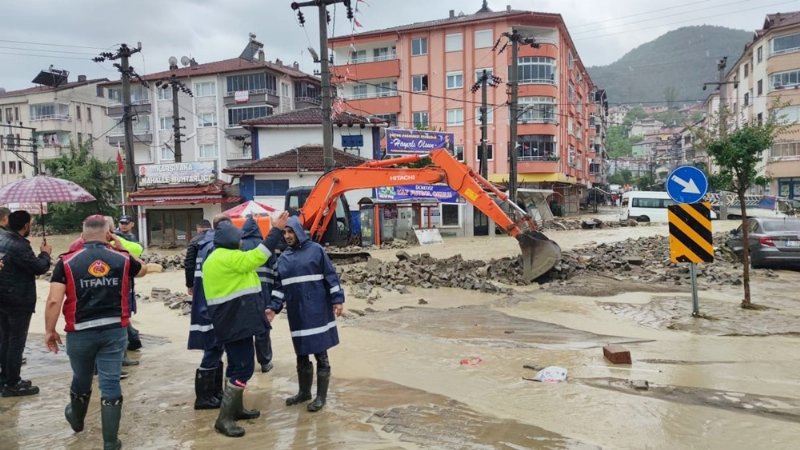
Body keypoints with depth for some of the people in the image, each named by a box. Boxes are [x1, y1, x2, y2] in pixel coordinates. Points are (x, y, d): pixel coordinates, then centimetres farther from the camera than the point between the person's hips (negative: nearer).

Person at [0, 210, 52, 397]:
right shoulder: (19, 246, -22)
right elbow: (39, 268, -18)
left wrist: (40, 254, 15)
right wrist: (45, 253, -1)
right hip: (19, 301, -9)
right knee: (17, 342, -1)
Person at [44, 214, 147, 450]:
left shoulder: (67, 262, -5)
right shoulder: (122, 259, -1)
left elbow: (54, 301, -10)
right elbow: (142, 269, 22)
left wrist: (49, 330, 1)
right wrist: (121, 247, 21)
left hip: (80, 332, 0)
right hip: (114, 330, 0)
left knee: (81, 379, 23)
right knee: (111, 383, 4)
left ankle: (77, 420, 50)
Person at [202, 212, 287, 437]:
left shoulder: (214, 258, 15)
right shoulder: (228, 257, -17)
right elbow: (258, 256, -20)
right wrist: (276, 230, -17)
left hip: (231, 319, 11)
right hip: (236, 320, -11)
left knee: (238, 365, 19)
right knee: (243, 367, -8)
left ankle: (235, 408, 30)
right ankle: (224, 419, -6)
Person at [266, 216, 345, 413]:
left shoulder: (316, 250, -3)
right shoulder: (283, 257, 11)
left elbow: (331, 276, -4)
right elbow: (279, 286, 13)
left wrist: (337, 300, -10)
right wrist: (273, 307, 2)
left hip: (317, 311, -4)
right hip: (296, 314, 5)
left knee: (320, 354, 2)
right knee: (301, 355, 13)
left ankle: (321, 396, 12)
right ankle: (304, 391, 29)